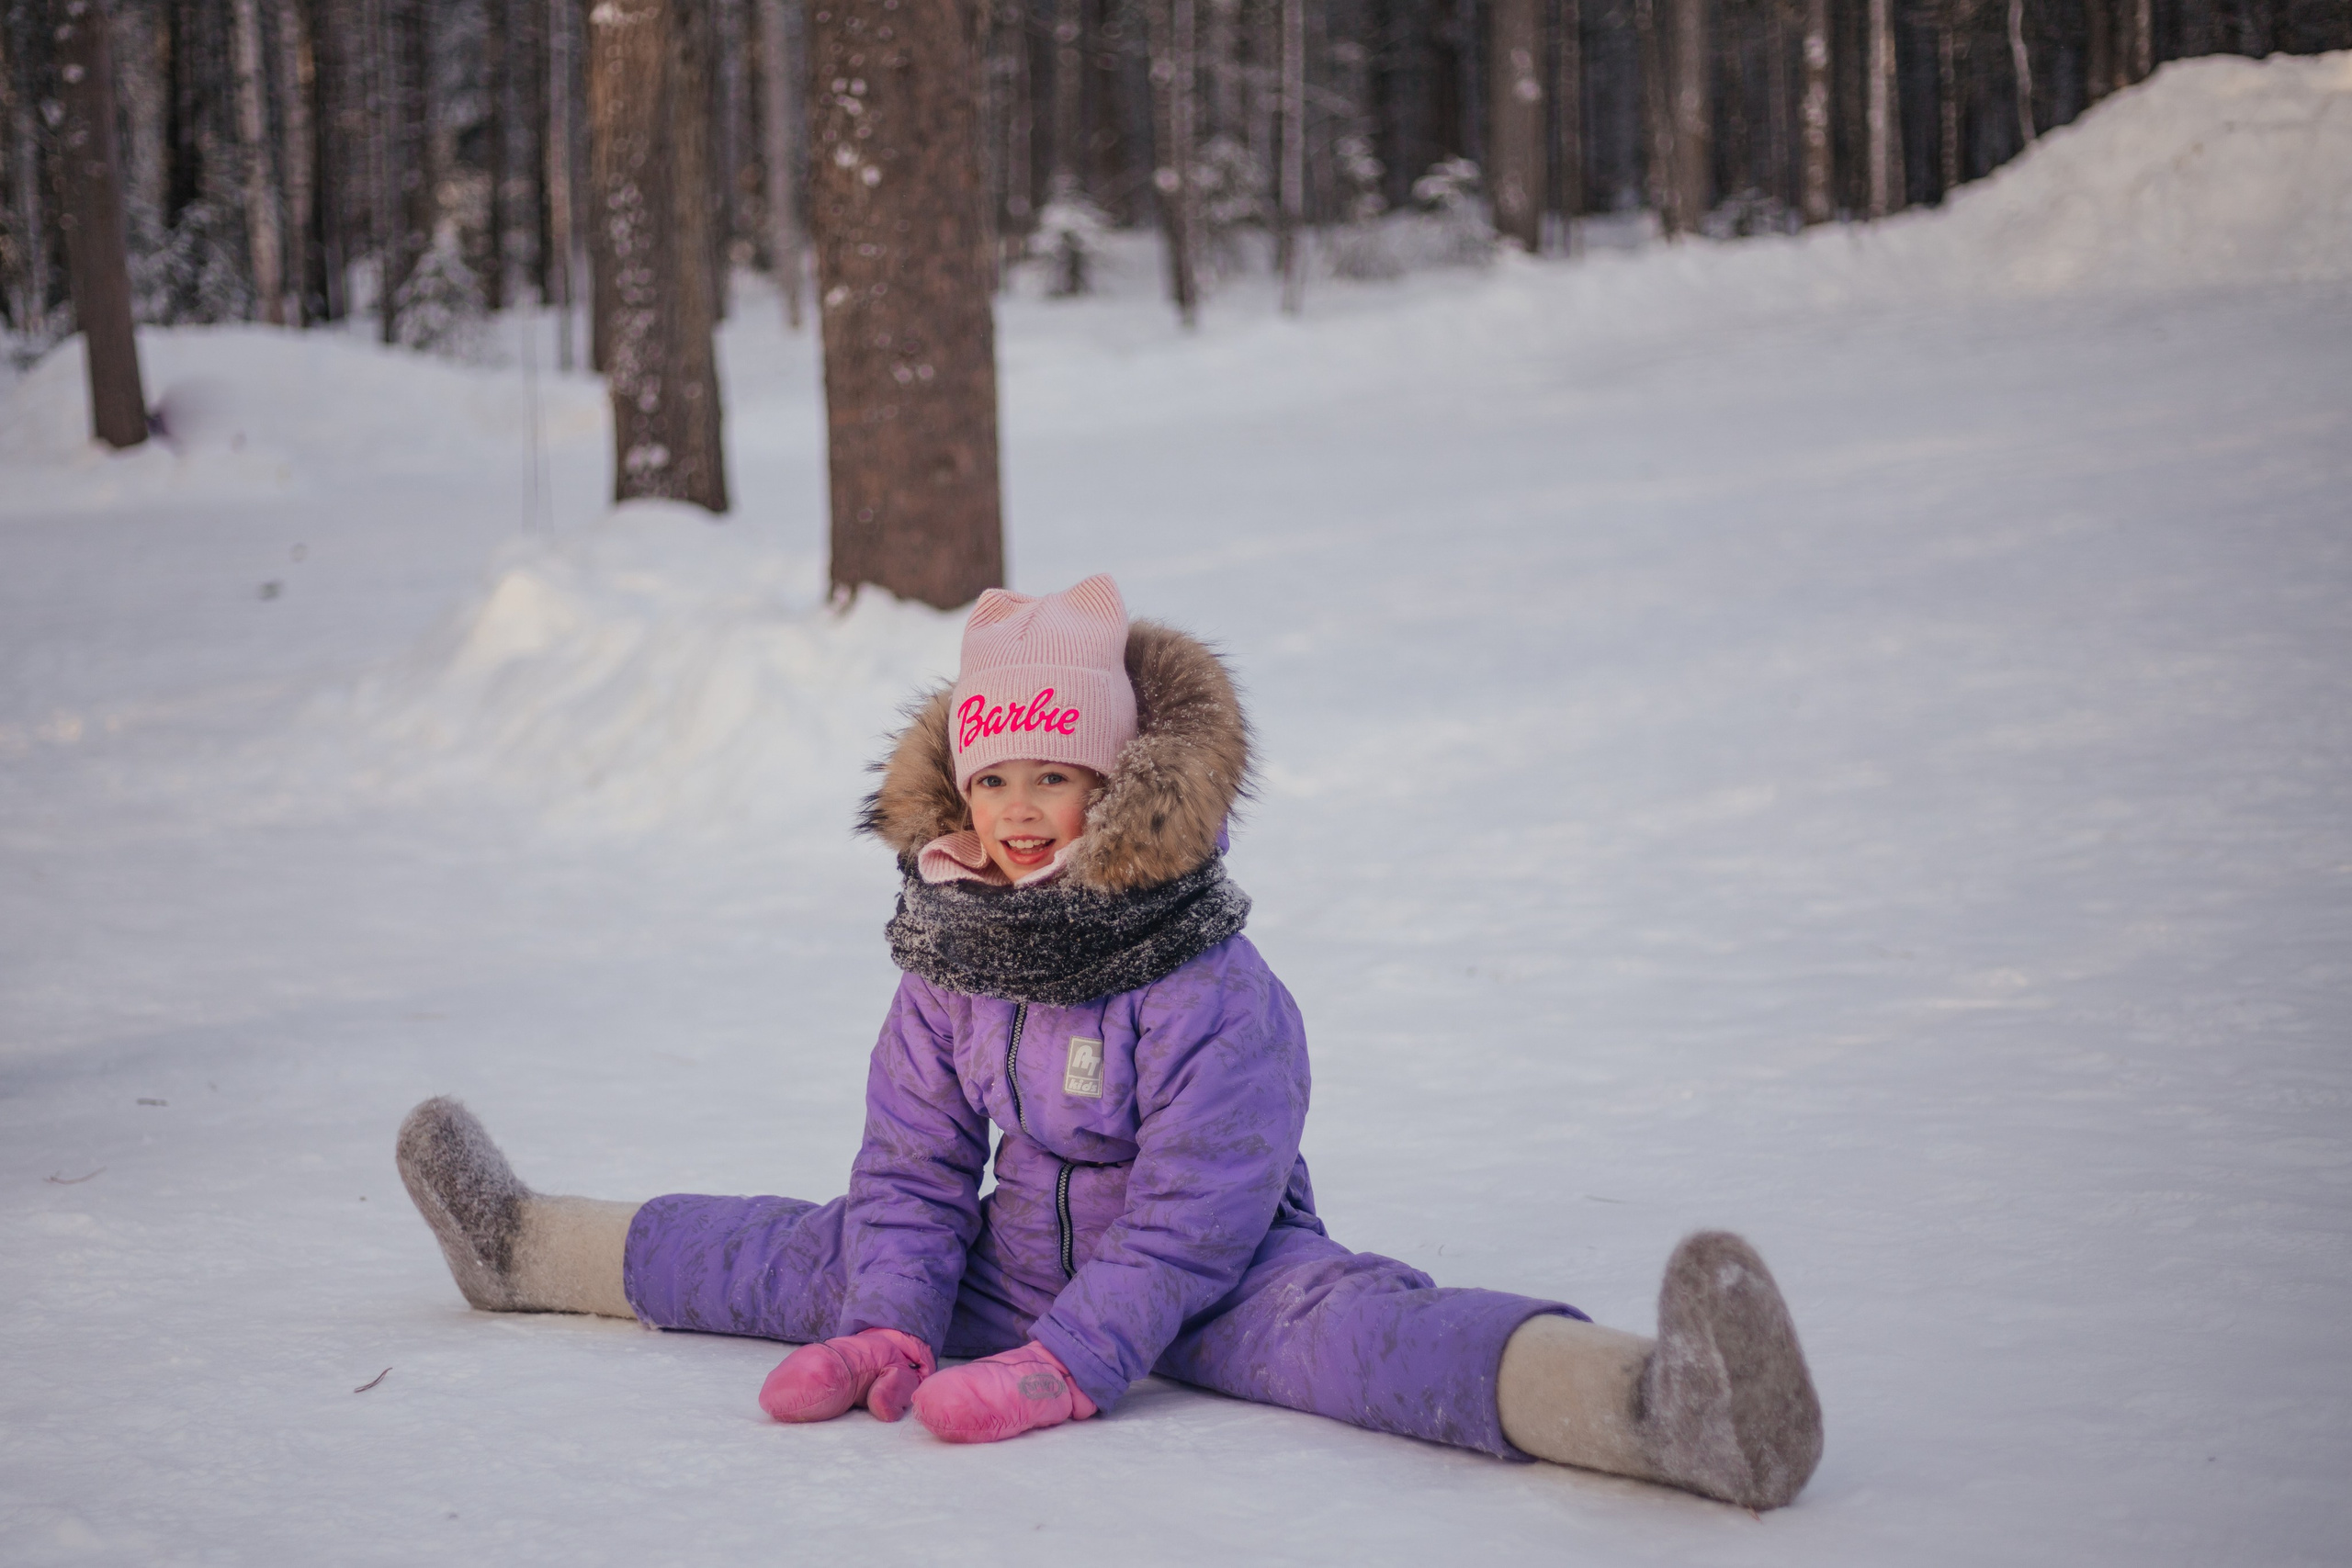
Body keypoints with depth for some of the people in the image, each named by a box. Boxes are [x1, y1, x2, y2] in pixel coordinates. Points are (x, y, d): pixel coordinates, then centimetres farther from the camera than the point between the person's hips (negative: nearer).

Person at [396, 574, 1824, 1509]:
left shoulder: (1217, 994, -21)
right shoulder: (949, 965, -1)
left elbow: (1195, 1217, -24)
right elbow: (915, 1169, 4)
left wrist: (1058, 1371, -32)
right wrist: (887, 1331, -13)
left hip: (1218, 1283, -7)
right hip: (1025, 1259, 7)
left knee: (1338, 1319, -36)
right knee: (833, 1255, 14)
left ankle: (1666, 1401, -66)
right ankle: (526, 1246, 40)